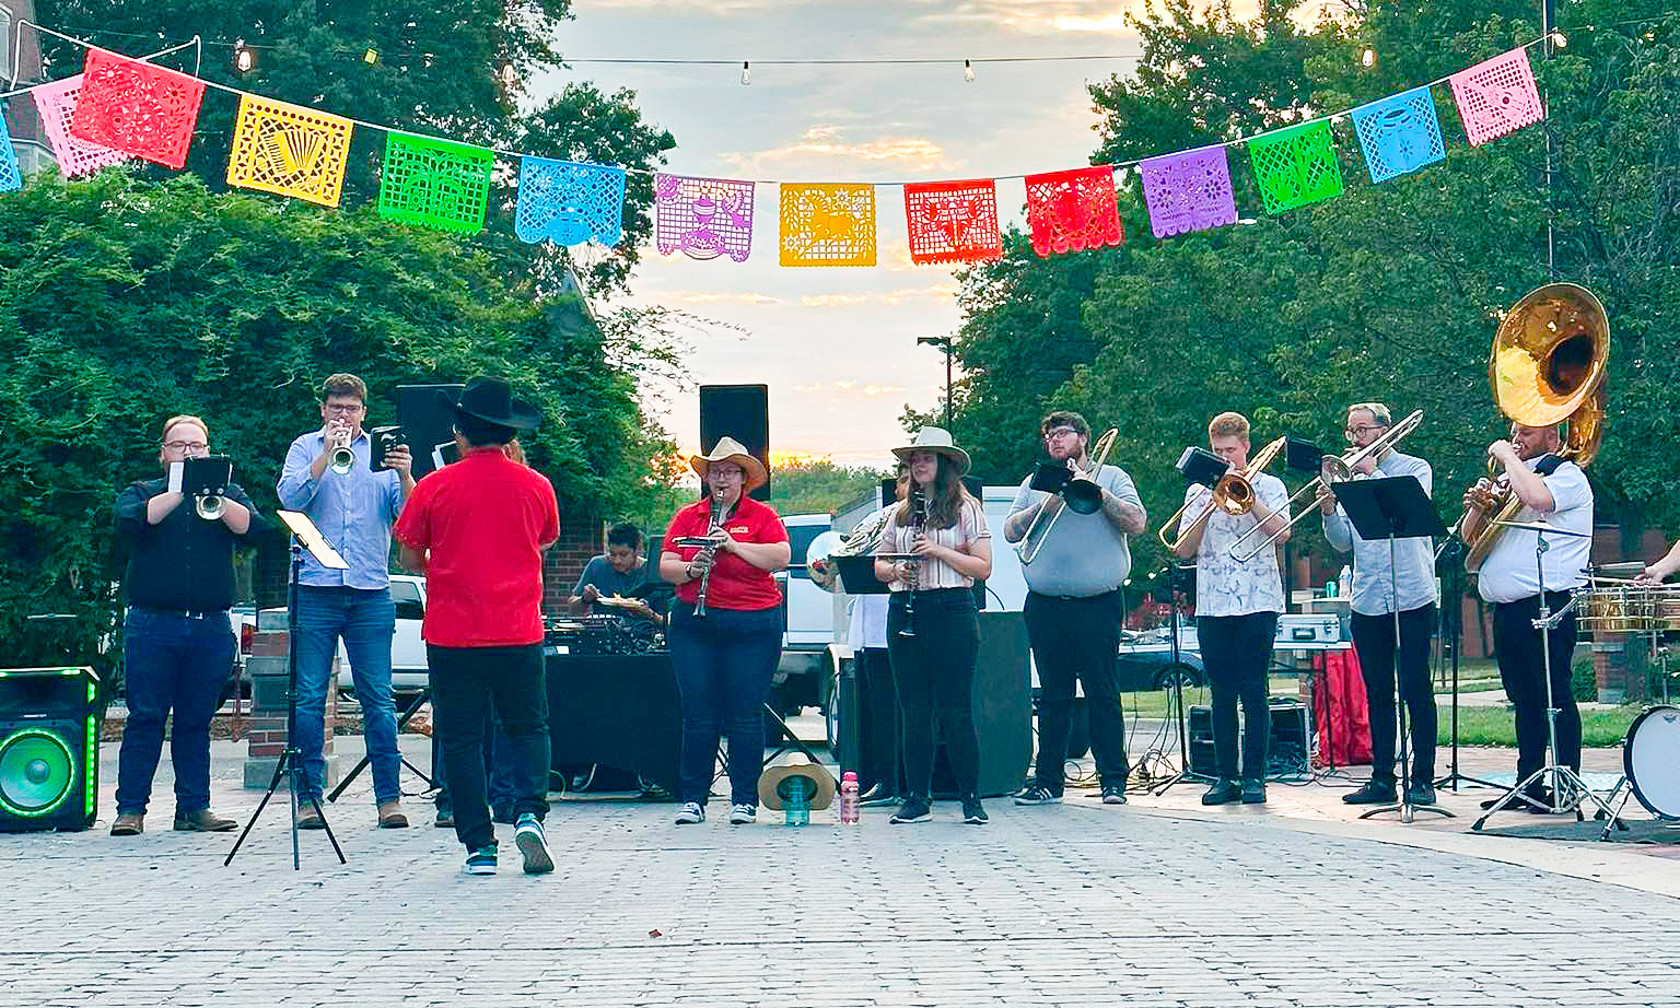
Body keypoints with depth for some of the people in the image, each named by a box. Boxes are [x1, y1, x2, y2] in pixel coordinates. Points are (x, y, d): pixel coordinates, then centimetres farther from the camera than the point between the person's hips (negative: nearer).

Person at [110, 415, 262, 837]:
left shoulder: (227, 495, 15)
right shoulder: (141, 493, 12)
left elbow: (251, 527, -4)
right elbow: (130, 521, -11)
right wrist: (179, 493, -14)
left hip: (211, 627, 2)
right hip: (152, 624, -2)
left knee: (196, 721, 5)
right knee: (145, 718, -3)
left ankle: (194, 807, 11)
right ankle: (130, 809, 1)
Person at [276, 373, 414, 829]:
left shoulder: (382, 450, 13)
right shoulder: (305, 447, 10)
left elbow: (407, 513, 1)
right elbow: (290, 497, -7)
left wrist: (405, 475, -18)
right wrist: (328, 453, -15)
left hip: (370, 591, 1)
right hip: (315, 589, -1)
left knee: (378, 697, -1)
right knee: (309, 697, -2)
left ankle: (389, 797, 2)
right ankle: (309, 797, 3)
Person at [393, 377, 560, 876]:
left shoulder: (434, 487, -6)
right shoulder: (535, 485, 0)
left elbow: (409, 556, 6)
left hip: (452, 634, -1)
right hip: (519, 634, 1)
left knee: (461, 739, 7)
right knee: (528, 727, 15)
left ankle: (479, 845, 5)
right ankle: (529, 812, -7)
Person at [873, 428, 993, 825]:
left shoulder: (965, 509, 3)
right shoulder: (901, 512, 16)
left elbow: (983, 567, -3)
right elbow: (878, 564, 18)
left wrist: (939, 551, -14)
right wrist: (894, 570, -4)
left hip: (951, 611, -4)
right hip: (905, 611, 5)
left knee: (955, 709, -5)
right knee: (913, 710, 5)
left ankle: (971, 799, 2)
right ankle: (917, 799, 10)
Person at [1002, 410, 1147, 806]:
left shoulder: (1111, 477, 8)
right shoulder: (1035, 484, 16)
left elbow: (1137, 522, -6)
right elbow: (1011, 531, 6)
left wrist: (1096, 492, -11)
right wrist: (1045, 505, -8)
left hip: (1098, 605, -3)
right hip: (1045, 606, 3)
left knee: (1103, 694, -3)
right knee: (1053, 696, 6)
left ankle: (1113, 780, 2)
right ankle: (1048, 781, 10)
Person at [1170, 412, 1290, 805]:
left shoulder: (1268, 485, 6)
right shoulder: (1198, 491, 13)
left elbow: (1281, 533, -9)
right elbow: (1184, 549, 6)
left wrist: (1246, 494, -11)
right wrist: (1208, 506, -5)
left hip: (1258, 601, -3)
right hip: (1212, 604, 3)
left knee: (1253, 691, -5)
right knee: (1222, 693, 4)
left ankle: (1254, 776, -1)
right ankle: (1226, 776, 9)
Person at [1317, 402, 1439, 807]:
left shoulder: (1414, 468, 3)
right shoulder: (1349, 478, 13)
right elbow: (1343, 543, 8)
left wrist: (1374, 473, -14)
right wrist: (1329, 511, -10)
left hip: (1411, 598, -5)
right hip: (1367, 602, 5)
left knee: (1416, 690, -5)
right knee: (1377, 694, 8)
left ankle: (1422, 779, -1)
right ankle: (1382, 778, 13)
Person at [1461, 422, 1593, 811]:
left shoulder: (1566, 475, -3)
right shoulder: (1508, 479, 21)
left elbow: (1537, 498, -27)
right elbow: (1470, 538, 21)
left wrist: (1509, 457, -12)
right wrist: (1478, 507, 0)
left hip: (1546, 604, -8)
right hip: (1507, 610, 8)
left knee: (1554, 697, -8)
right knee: (1524, 698, 11)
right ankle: (1529, 784, 15)